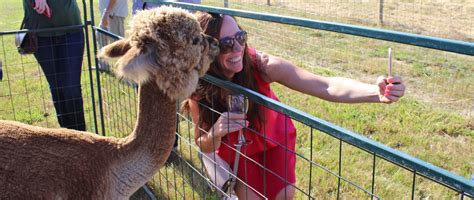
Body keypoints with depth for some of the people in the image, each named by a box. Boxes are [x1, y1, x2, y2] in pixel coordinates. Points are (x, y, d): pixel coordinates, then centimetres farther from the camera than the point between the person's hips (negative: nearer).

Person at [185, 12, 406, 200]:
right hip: (236, 147, 0)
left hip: (275, 137, 0)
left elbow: (327, 86, -46)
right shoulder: (199, 88, -30)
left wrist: (377, 92, -63)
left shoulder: (260, 65, -35)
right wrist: (215, 133, -41)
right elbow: (204, 147, -18)